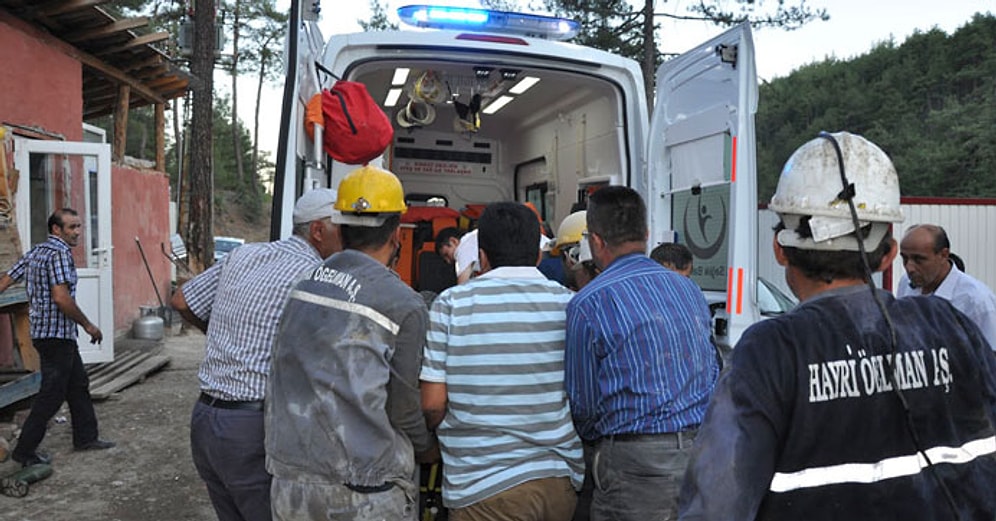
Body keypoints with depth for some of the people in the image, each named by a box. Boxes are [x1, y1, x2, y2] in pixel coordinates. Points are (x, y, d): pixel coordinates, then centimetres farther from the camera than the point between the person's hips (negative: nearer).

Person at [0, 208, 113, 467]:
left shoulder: (35, 252, 11)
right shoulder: (59, 253, -17)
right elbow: (61, 298, -25)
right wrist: (88, 325, -16)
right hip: (56, 334, -10)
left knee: (78, 384, 17)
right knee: (52, 393, 0)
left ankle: (86, 437, 26)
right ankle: (25, 451, 9)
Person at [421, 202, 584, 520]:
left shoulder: (451, 304, -9)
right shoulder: (570, 303, -1)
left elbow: (432, 403, -9)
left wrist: (444, 433, 12)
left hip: (485, 485, -4)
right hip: (562, 478, 4)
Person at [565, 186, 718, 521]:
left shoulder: (588, 304, -11)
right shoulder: (689, 289, 7)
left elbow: (583, 403, -5)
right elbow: (713, 376, 16)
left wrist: (596, 438, 16)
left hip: (637, 461, -6)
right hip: (703, 453, 6)